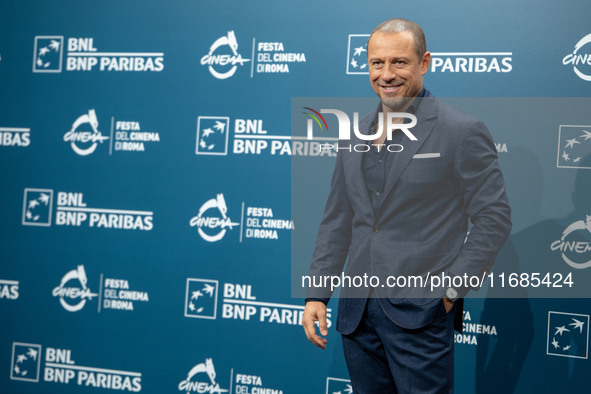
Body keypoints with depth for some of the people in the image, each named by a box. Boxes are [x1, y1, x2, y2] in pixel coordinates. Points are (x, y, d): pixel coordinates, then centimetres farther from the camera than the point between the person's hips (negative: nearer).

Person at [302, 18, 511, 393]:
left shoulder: (463, 131, -6)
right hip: (357, 311, 6)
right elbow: (337, 221, 14)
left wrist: (452, 289, -12)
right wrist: (317, 294, 8)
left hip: (420, 315, -5)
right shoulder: (356, 136, 11)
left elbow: (494, 218, -7)